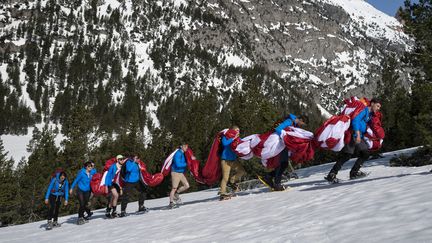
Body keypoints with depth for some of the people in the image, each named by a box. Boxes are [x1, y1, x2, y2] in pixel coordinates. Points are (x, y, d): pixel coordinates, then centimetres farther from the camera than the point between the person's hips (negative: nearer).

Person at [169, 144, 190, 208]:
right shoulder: (178, 154, -16)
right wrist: (186, 164, -17)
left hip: (181, 173, 8)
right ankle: (171, 203, 5)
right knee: (174, 188, -3)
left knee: (187, 186, 2)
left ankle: (176, 194, 19)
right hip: (176, 172, -8)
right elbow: (178, 164, -23)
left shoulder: (183, 154, 10)